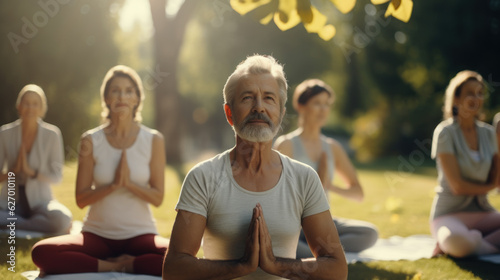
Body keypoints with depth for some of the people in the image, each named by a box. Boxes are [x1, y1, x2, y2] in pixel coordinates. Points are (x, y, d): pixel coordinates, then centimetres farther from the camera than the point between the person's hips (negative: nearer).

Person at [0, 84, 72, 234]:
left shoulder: (52, 135, -4)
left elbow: (56, 176, -3)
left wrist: (31, 171, -18)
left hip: (40, 201, 0)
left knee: (63, 219, -35)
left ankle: (14, 222, -14)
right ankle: (35, 223, -16)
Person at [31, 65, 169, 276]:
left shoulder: (153, 140, 1)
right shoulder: (91, 141, 2)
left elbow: (157, 198, 0)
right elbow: (81, 199, -1)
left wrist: (129, 183, -16)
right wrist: (113, 185, -15)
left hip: (140, 234, -1)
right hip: (98, 233, 1)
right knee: (41, 252, -27)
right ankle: (119, 266, -15)